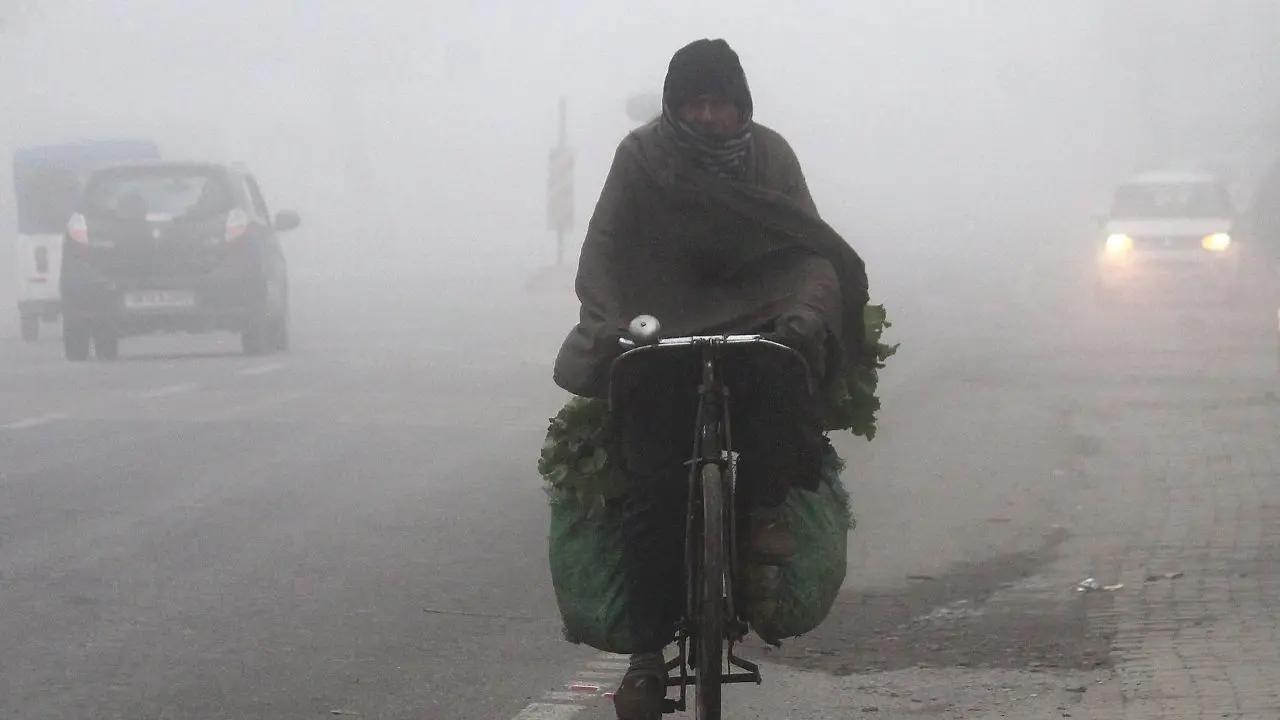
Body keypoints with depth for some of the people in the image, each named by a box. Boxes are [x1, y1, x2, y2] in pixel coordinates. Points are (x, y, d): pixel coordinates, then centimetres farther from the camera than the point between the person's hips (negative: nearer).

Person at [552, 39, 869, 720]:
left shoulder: (769, 153, 2)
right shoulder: (643, 154, -1)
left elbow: (811, 246, -4)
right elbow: (602, 248, -6)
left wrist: (803, 312, -24)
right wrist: (607, 324, -23)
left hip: (754, 324, 1)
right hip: (660, 334, -1)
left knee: (783, 376, -36)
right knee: (654, 491, -15)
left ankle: (763, 511, -17)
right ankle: (646, 656, -13)